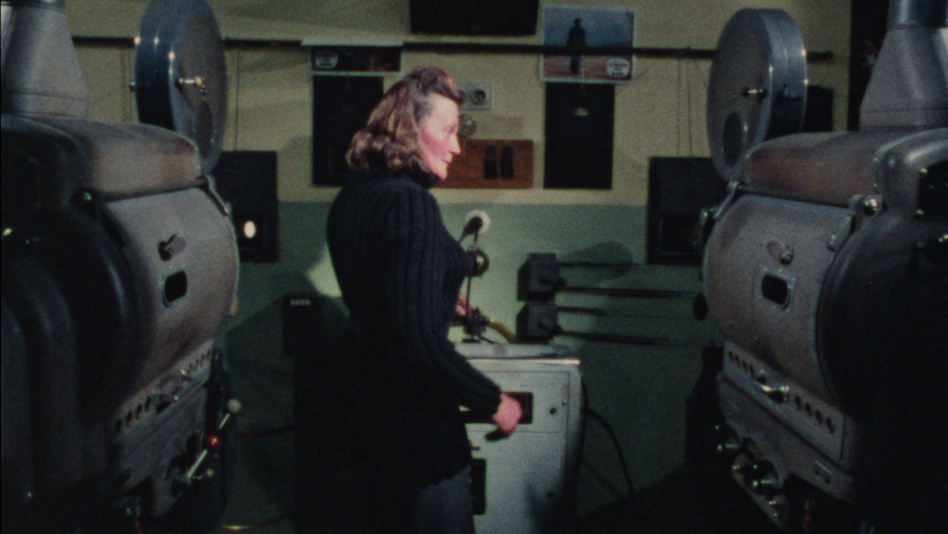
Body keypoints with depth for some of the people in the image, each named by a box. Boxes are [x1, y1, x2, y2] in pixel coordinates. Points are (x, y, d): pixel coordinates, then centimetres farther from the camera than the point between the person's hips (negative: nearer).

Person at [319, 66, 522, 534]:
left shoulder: (352, 196, 5)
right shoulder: (410, 203, -23)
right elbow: (419, 339, -29)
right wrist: (493, 402, -18)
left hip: (356, 402, 9)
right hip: (410, 420, -9)